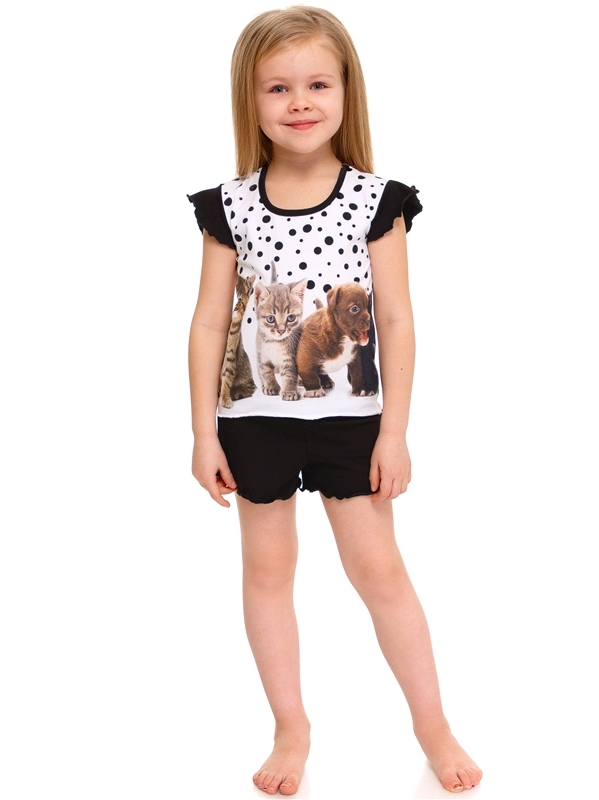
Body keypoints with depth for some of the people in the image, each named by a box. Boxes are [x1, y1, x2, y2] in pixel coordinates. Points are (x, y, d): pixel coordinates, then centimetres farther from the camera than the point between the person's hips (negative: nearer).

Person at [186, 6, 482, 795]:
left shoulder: (376, 199, -6)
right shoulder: (232, 205, -4)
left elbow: (396, 322, -5)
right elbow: (210, 322, -1)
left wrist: (394, 432, -7)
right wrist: (205, 432, -2)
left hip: (349, 417, -1)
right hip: (256, 419, 2)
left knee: (379, 567, 6)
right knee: (267, 569, 11)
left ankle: (434, 724, 23)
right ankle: (292, 728, 27)